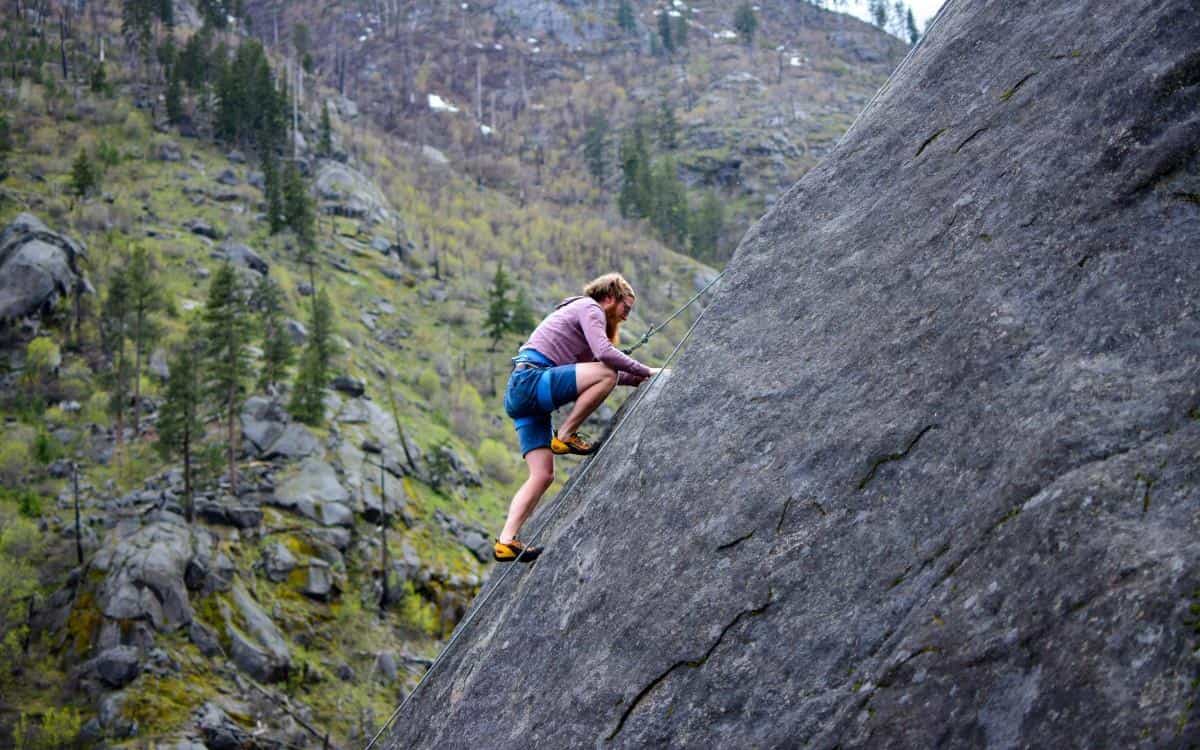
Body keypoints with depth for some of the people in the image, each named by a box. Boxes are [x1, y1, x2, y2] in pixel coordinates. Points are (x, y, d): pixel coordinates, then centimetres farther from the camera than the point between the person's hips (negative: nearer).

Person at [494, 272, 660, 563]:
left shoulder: (582, 311, 31)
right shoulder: (589, 307, 1)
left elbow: (594, 364, 31)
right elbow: (604, 353, -16)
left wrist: (639, 379, 22)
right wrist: (646, 371, -7)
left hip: (518, 395, 10)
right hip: (530, 379, -10)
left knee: (542, 474, 2)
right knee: (607, 374, -23)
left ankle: (506, 541, -5)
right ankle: (565, 435, -11)